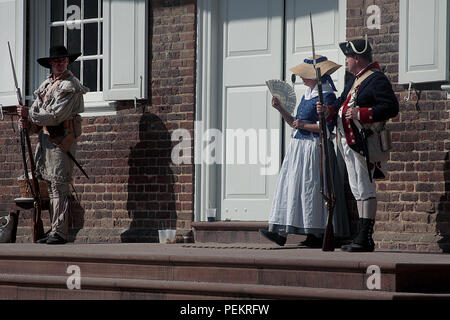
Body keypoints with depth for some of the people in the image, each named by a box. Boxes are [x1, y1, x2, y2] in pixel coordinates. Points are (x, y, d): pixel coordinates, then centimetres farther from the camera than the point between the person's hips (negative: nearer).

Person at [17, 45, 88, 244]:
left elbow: (56, 115, -16)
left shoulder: (70, 86, -8)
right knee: (51, 185, 10)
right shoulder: (47, 84, 19)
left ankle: (60, 232, -14)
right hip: (45, 137, 9)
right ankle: (55, 229, 15)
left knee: (59, 185, -12)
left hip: (61, 138, -9)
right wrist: (27, 122, -6)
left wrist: (30, 115, -12)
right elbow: (36, 108, 16)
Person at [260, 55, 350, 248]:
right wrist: (281, 109, 11)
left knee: (311, 188, -8)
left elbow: (327, 127, -17)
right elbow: (295, 123, 20)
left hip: (315, 149, -9)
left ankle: (318, 235, -3)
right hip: (299, 147, 9)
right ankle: (282, 233, -1)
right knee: (291, 188, 3)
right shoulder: (307, 95, 17)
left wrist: (304, 125, -16)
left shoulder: (326, 96, -11)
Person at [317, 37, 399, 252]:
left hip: (364, 143, -10)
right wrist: (328, 111, 4)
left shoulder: (376, 79, -11)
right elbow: (341, 105, 26)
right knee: (358, 191, 12)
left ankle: (365, 239, -9)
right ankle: (363, 237, 17)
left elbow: (391, 107, -19)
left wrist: (361, 114, -25)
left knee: (365, 190, -9)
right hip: (349, 143, 10)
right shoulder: (355, 81, 20)